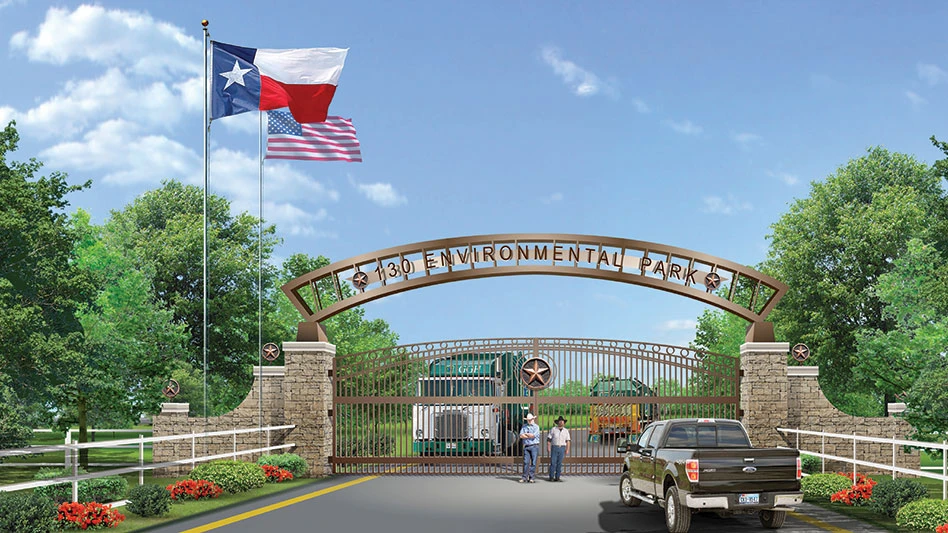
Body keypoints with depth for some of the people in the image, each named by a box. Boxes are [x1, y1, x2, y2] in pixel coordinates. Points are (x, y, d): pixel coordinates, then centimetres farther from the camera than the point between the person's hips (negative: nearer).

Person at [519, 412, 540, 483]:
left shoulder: (536, 427, 2)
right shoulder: (524, 426, 13)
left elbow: (533, 435, -11)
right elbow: (521, 436, 1)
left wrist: (526, 434, 0)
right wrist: (530, 436, -5)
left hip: (534, 446, -3)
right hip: (526, 446, 3)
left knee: (533, 462, -2)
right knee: (526, 462, 0)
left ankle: (531, 478, 1)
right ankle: (524, 478, 2)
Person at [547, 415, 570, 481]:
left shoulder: (566, 431, 9)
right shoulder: (553, 430, 3)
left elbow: (567, 441, 8)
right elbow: (549, 439, 2)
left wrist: (567, 450, 1)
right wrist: (548, 447, -7)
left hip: (562, 448, 2)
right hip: (554, 448, -2)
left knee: (559, 463, 2)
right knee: (553, 463, -5)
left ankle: (557, 477, 8)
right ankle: (551, 477, -1)